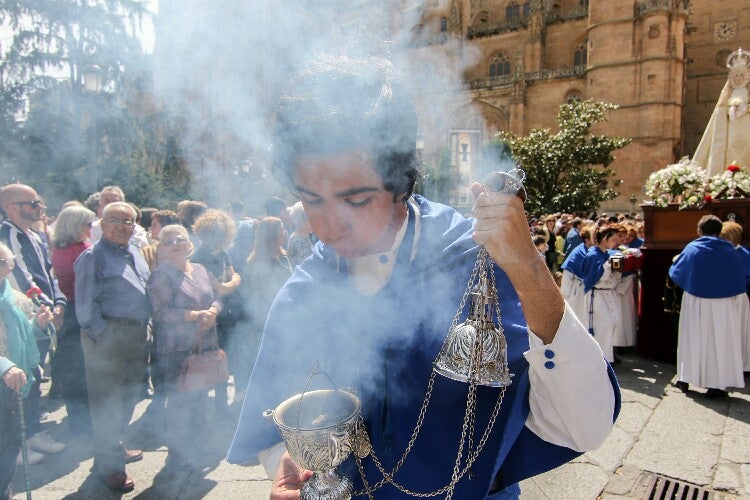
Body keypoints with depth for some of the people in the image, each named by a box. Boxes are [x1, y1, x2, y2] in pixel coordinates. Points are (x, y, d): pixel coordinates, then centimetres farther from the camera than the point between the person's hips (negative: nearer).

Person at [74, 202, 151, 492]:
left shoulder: (135, 254, 13)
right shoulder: (93, 256, -8)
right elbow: (85, 306, -12)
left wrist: (145, 330, 12)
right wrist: (103, 336, -15)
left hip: (138, 336, 8)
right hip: (108, 337, -7)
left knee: (129, 395, 19)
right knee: (107, 401, 3)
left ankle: (114, 447, 39)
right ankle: (108, 464, 18)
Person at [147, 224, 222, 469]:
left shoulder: (201, 270, 11)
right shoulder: (161, 276, -9)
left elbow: (216, 297, 12)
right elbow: (161, 312, -17)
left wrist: (212, 312, -9)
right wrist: (195, 315, -21)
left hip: (205, 344, 6)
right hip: (176, 349, -6)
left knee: (201, 396, 16)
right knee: (179, 400, 1)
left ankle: (197, 443, 35)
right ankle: (177, 454, 17)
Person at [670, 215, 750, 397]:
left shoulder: (692, 249, -4)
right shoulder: (730, 250, -2)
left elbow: (675, 273, 6)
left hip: (695, 304, 0)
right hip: (724, 306, 0)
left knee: (693, 339, 12)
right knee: (720, 341, 8)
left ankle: (685, 379, 18)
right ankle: (717, 384, 10)